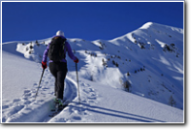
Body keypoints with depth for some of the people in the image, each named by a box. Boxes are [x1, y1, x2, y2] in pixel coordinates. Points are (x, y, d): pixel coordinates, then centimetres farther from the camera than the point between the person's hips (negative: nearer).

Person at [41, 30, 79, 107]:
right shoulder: (65, 43, 6)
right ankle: (59, 97, -28)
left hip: (51, 64, 3)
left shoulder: (51, 43, 13)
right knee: (60, 81, -9)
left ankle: (57, 93, 29)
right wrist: (75, 59, 22)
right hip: (61, 64, -3)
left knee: (57, 79, 27)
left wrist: (44, 62, 17)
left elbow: (45, 53, 7)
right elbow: (70, 55, 4)